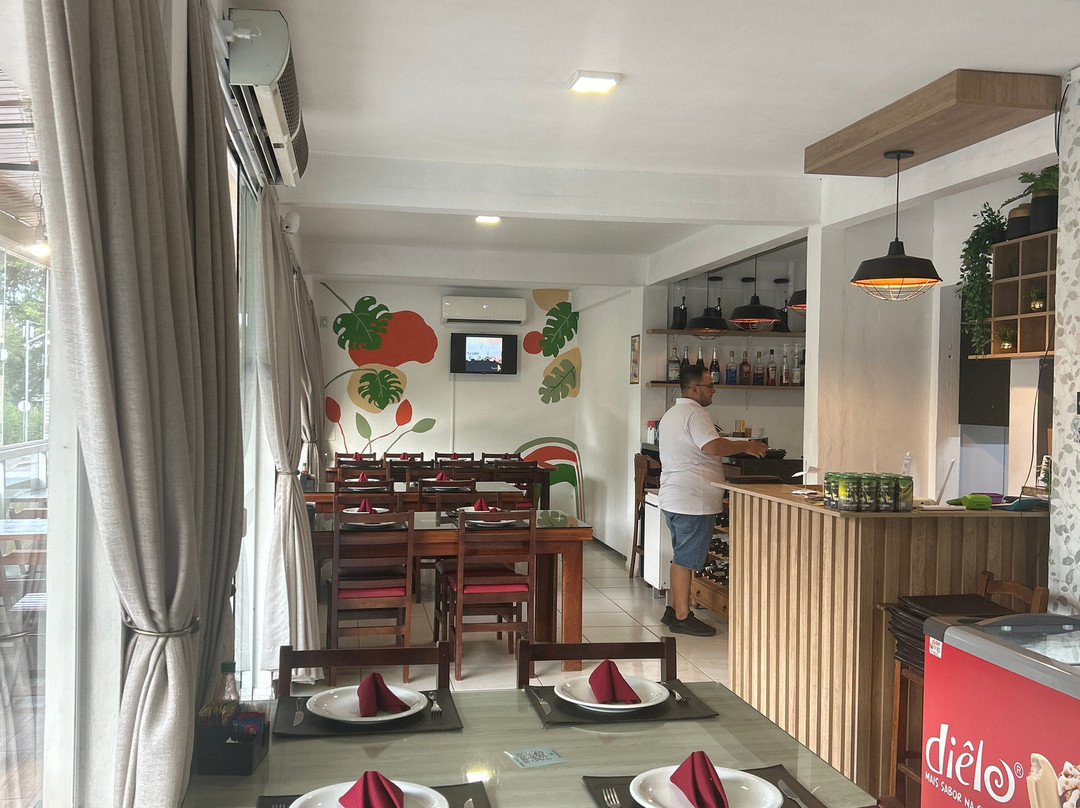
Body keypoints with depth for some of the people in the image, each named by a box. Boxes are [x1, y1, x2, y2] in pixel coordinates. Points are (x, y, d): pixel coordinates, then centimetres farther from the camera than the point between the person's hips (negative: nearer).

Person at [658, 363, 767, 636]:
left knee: (681, 557, 17)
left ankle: (673, 610, 22)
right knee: (687, 559, -5)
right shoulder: (695, 413, -15)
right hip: (693, 500, -11)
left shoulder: (671, 414, 19)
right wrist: (746, 446, -16)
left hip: (673, 497, 11)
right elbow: (713, 446, -28)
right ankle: (682, 618, 0)